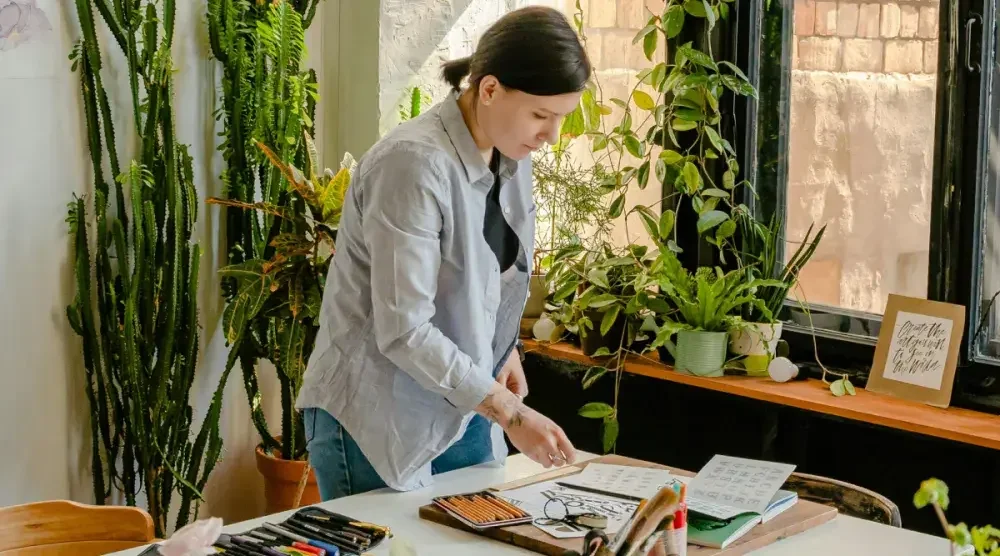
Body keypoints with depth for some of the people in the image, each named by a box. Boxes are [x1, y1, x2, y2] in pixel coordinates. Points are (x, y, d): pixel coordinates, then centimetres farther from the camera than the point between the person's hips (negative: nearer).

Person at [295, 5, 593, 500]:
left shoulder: (511, 155, 1)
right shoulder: (415, 163, -24)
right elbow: (403, 330, -26)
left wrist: (506, 349, 1)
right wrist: (509, 413, -23)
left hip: (462, 407, 8)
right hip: (379, 418, -7)